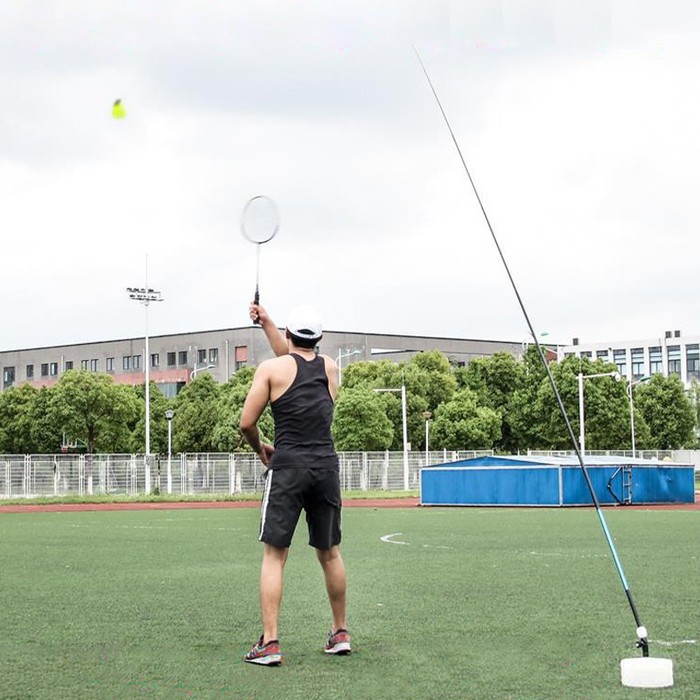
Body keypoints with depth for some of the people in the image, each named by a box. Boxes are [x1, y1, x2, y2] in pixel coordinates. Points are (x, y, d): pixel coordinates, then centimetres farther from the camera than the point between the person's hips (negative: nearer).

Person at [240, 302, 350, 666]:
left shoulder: (271, 369, -1)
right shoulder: (330, 367, 12)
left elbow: (246, 423, -2)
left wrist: (260, 449, 18)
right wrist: (266, 322, 36)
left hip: (288, 465, -4)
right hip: (326, 465, 4)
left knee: (274, 555, -2)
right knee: (330, 553, 16)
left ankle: (269, 643, -8)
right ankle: (340, 633, 26)